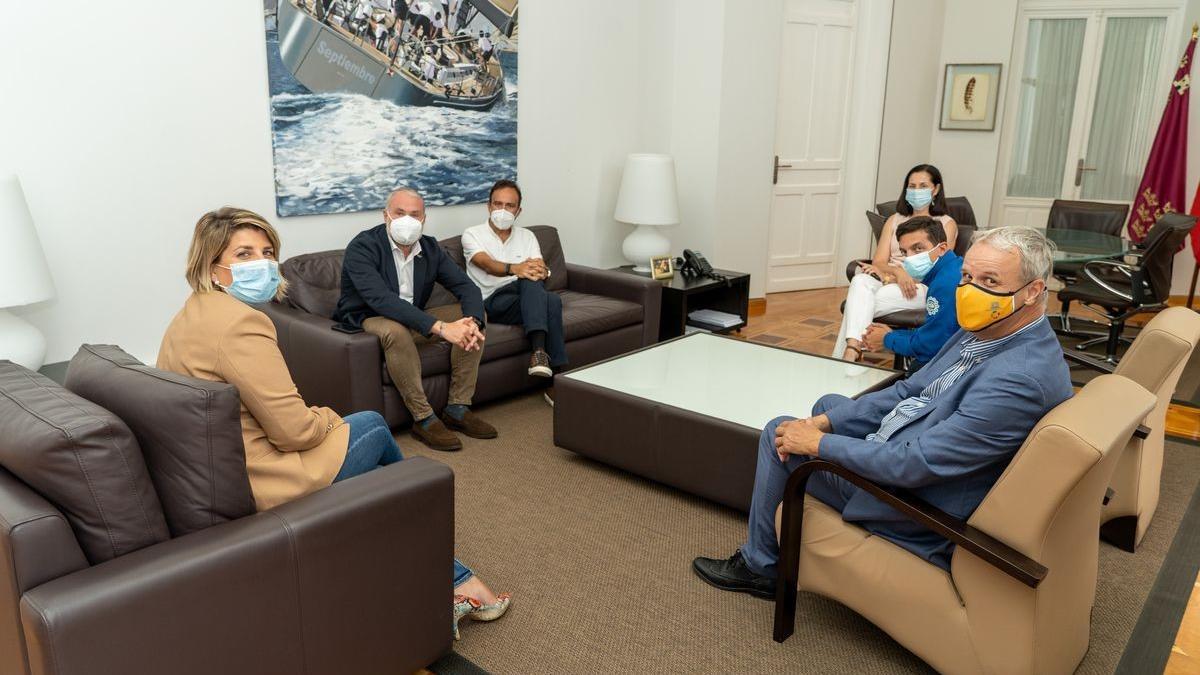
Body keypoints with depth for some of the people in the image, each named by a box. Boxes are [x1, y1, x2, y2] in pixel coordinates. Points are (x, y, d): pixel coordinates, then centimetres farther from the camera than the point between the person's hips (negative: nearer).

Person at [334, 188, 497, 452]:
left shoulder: (430, 248, 0)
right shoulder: (362, 247, -20)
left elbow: (467, 287, -6)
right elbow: (381, 299, -35)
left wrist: (473, 322, -30)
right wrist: (439, 327, -43)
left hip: (412, 319, 7)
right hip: (366, 321, -6)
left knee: (474, 315, -8)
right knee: (395, 329, -39)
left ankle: (458, 408, -7)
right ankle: (424, 419, -25)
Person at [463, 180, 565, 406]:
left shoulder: (527, 236, 18)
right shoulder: (472, 234, 5)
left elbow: (541, 269, 2)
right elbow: (487, 264, -17)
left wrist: (541, 271, -26)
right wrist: (515, 269, -39)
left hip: (526, 301, 4)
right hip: (491, 303, -4)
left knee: (551, 301, -32)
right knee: (529, 281, -34)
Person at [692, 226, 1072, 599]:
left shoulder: (1023, 378, -32)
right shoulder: (986, 330, -2)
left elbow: (914, 464, -32)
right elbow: (908, 391, 6)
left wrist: (819, 442, -22)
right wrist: (825, 422, -5)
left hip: (915, 507, -9)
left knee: (778, 435, -2)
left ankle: (760, 566, 19)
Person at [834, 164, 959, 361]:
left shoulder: (947, 224, 13)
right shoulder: (895, 220, 23)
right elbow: (879, 261, 9)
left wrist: (887, 274, -12)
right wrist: (898, 273, -16)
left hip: (922, 287, -3)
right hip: (888, 280, 3)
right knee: (861, 282, -36)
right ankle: (851, 352, -51)